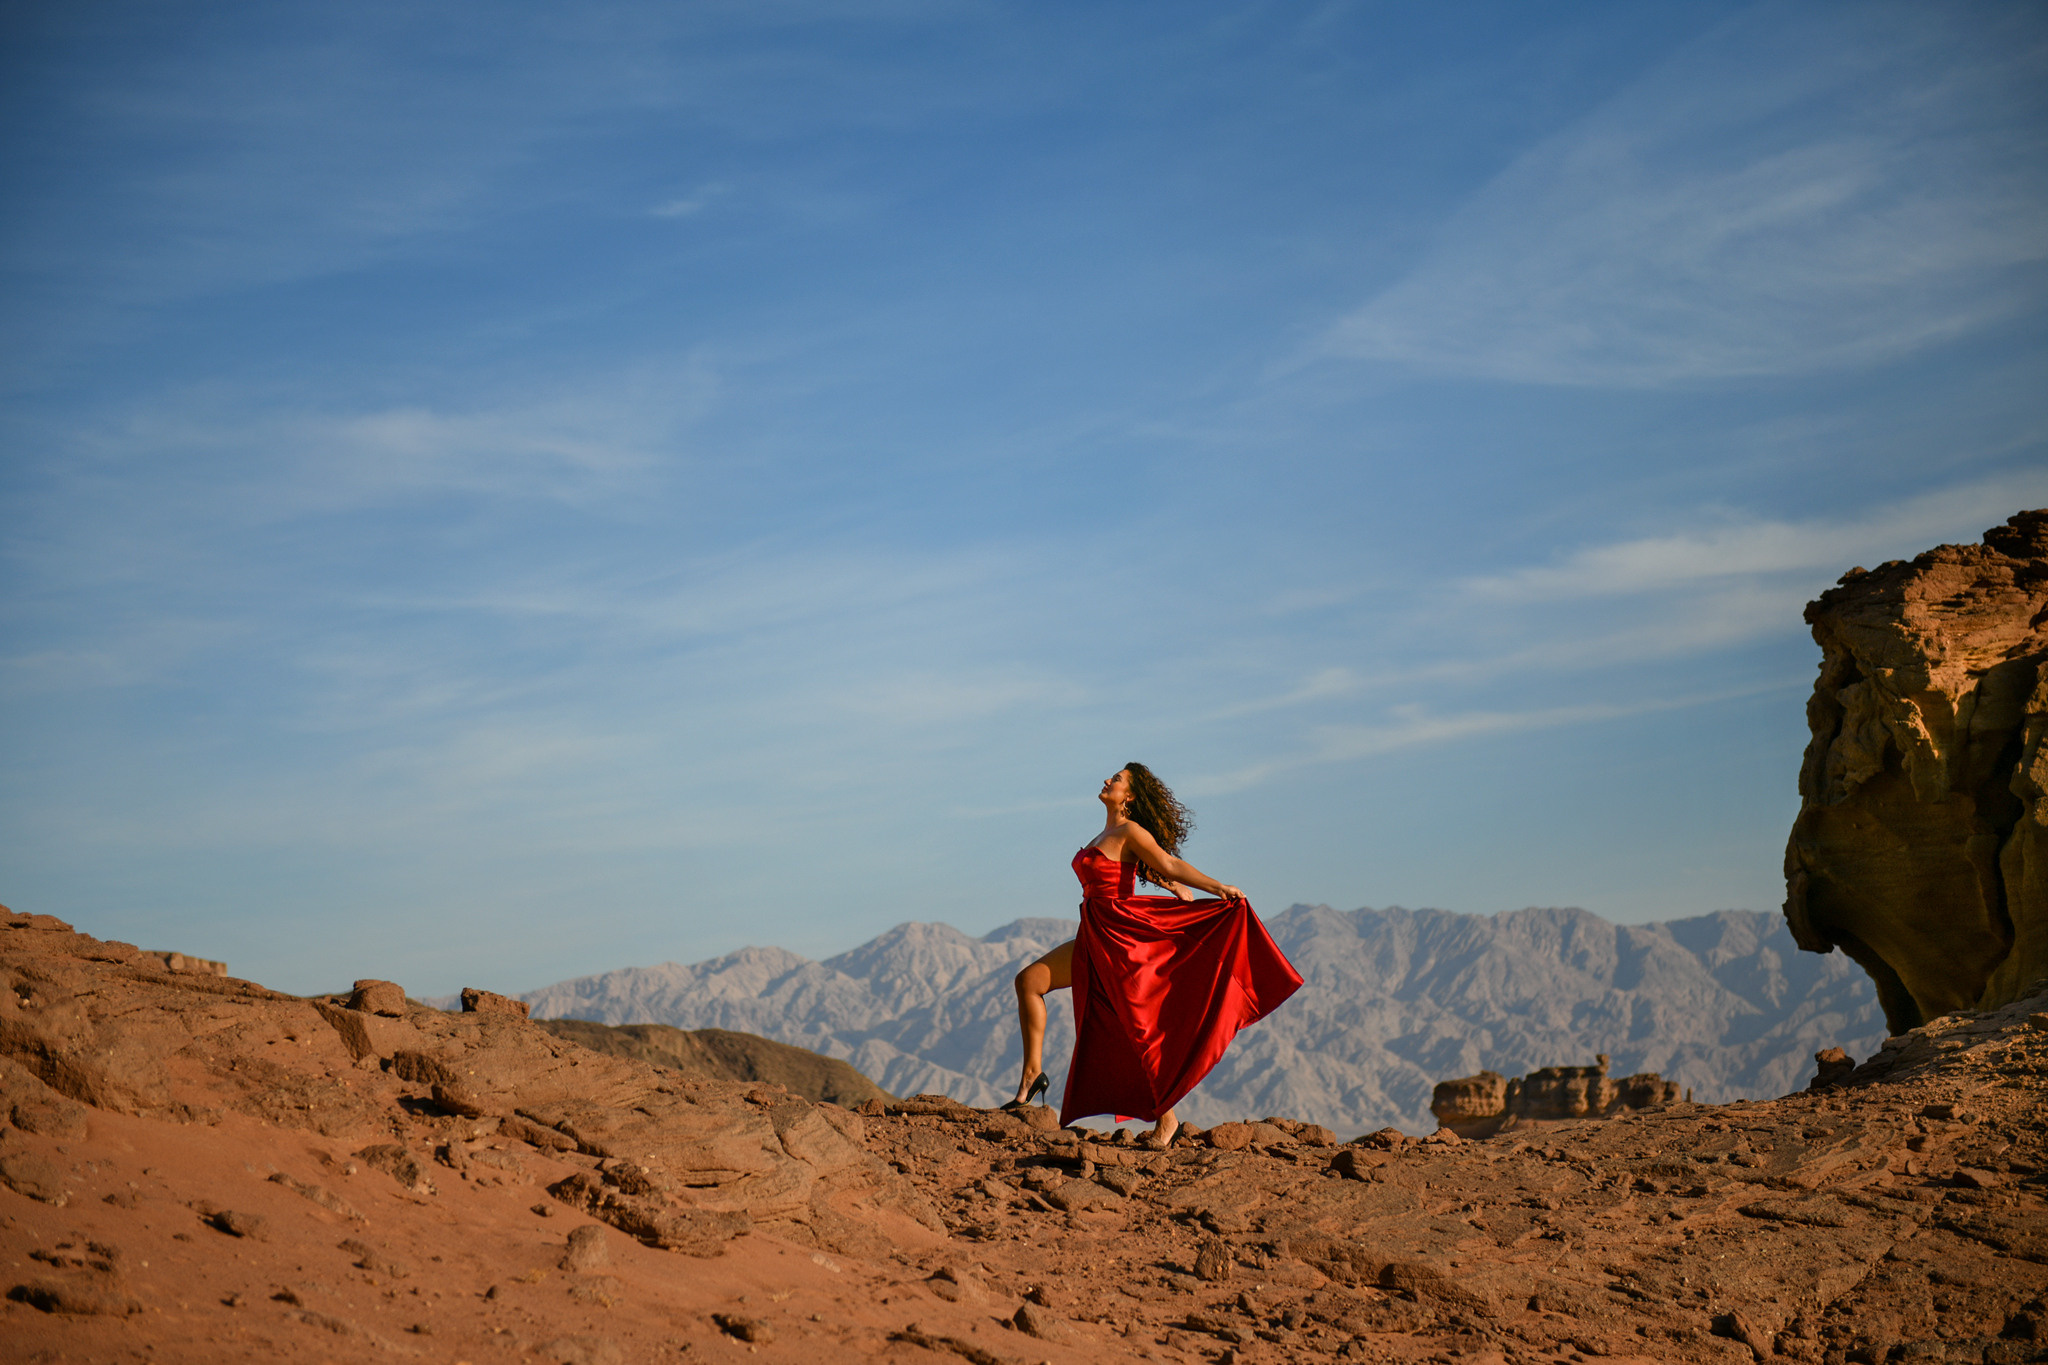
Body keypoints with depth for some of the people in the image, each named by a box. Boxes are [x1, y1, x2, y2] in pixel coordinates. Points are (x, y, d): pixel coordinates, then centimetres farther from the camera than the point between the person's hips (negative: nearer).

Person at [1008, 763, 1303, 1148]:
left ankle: (1166, 1117, 4)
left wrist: (1218, 888, -29)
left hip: (1122, 937, -9)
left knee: (1142, 1031, -4)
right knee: (1029, 980, -1)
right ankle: (1033, 1072, 0)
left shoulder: (1131, 832, -9)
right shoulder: (1108, 835, 17)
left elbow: (1170, 865, -18)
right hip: (1095, 942, 9)